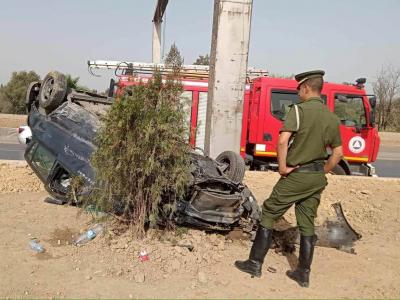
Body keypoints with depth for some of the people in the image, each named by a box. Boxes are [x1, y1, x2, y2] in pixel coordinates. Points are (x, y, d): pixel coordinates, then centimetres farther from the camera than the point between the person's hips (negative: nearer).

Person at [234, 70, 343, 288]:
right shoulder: (332, 118, 7)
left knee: (269, 215, 7)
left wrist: (282, 167, -13)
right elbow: (338, 152, 11)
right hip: (317, 179, 6)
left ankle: (255, 263, 14)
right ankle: (303, 273, 22)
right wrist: (323, 171, 16)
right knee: (307, 225, 14)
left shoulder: (299, 110, -12)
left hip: (296, 174, -6)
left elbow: (283, 141, -24)